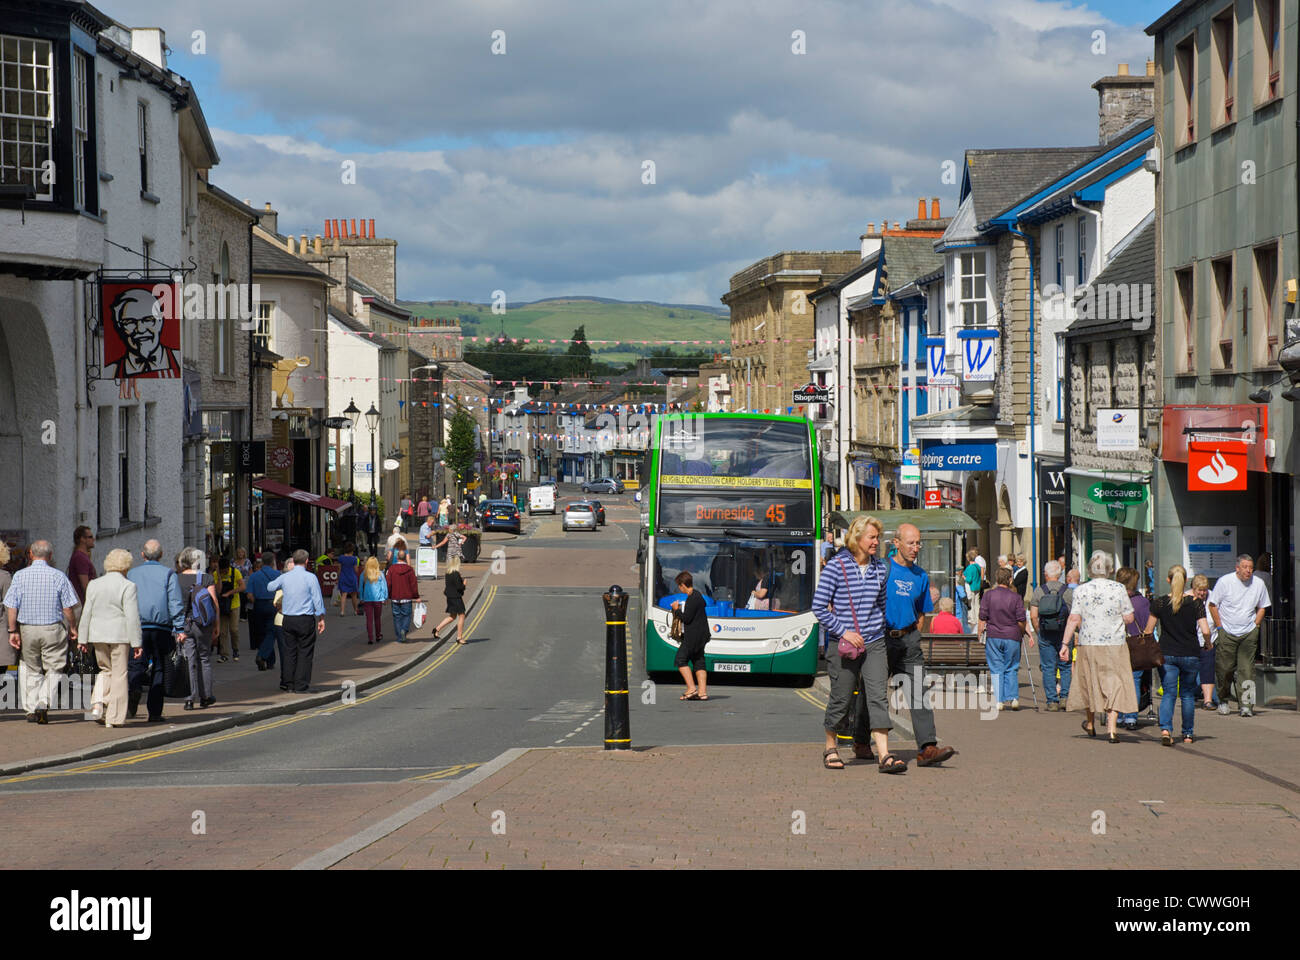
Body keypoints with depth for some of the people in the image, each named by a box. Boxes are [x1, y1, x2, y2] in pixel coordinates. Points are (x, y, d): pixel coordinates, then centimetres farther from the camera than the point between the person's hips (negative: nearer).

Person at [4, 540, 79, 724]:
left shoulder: (20, 576, -2)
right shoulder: (59, 576, -6)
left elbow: (11, 607, -4)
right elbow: (68, 607, -4)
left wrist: (13, 631, 2)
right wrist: (72, 628, 9)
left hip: (27, 629, 2)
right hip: (53, 628, -2)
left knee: (32, 671, 14)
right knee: (54, 669, 3)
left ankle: (31, 709, 14)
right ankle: (43, 704, -14)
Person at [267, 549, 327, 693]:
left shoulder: (285, 577, 3)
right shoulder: (310, 578, -9)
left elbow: (270, 587, 22)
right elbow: (317, 599, -7)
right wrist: (321, 619, 1)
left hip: (288, 619, 4)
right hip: (305, 620, -4)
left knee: (289, 651, 12)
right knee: (304, 652, 1)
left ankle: (288, 683, 13)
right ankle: (301, 685, -2)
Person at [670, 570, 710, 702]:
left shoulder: (692, 598, -19)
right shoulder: (698, 595, 11)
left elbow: (687, 618, -21)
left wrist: (677, 610, -5)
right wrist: (681, 607, 21)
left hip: (693, 636, -10)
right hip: (700, 635, 10)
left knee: (681, 659, -3)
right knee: (698, 662, 9)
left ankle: (691, 688, -8)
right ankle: (702, 691, 5)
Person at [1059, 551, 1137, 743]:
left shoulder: (1081, 590, -3)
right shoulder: (1119, 588, -6)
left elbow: (1074, 619, -6)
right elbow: (1129, 618, -4)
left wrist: (1065, 643, -2)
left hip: (1088, 644, 2)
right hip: (1114, 644, -2)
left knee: (1089, 683, 17)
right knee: (1114, 684, 1)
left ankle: (1090, 724, 33)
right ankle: (1111, 728, -10)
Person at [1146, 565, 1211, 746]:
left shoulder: (1159, 603, -4)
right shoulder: (1196, 602, -5)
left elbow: (1148, 631, 0)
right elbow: (1205, 631, -10)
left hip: (1167, 654, 0)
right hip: (1191, 655, 0)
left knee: (1169, 693, 2)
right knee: (1188, 695, 15)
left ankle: (1165, 728, -20)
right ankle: (1187, 734, 21)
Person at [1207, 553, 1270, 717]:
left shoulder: (1258, 584, 1)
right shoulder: (1225, 581, -7)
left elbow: (1262, 607, 16)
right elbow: (1213, 605, 0)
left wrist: (1255, 626, 6)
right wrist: (1220, 627, -4)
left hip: (1249, 633, 1)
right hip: (1227, 634, -1)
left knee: (1247, 669, -9)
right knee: (1224, 669, 2)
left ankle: (1246, 704, -9)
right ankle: (1223, 700, 24)